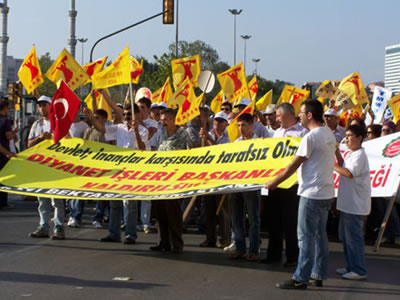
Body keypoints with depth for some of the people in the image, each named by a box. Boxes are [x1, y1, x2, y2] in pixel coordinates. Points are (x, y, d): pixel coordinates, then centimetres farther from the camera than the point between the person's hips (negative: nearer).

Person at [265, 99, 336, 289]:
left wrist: (273, 183, -3)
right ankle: (318, 275, 19)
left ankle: (300, 279, 0)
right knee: (320, 235, 13)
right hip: (327, 192, 9)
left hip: (312, 193, -9)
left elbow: (293, 166, -14)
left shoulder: (310, 137, -17)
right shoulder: (329, 134, 10)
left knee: (306, 236, -4)